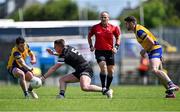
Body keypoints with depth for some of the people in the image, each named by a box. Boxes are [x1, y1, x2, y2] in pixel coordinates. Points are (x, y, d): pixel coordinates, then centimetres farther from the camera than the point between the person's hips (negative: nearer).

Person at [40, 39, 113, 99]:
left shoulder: (65, 55, -16)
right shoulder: (68, 48, 9)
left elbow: (54, 69, -13)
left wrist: (43, 77, -7)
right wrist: (53, 53, 26)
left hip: (85, 70, -11)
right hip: (79, 72, 11)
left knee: (84, 87, -35)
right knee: (62, 80, 6)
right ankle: (61, 95, -15)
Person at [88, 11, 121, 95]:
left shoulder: (113, 28, -2)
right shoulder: (95, 27, -2)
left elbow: (118, 38, 12)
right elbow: (89, 36, 14)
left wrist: (116, 47, -1)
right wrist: (91, 46, 4)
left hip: (109, 51, 2)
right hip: (99, 51, -2)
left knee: (111, 71, 6)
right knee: (103, 67, -23)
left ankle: (107, 88, 23)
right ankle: (103, 87, -19)